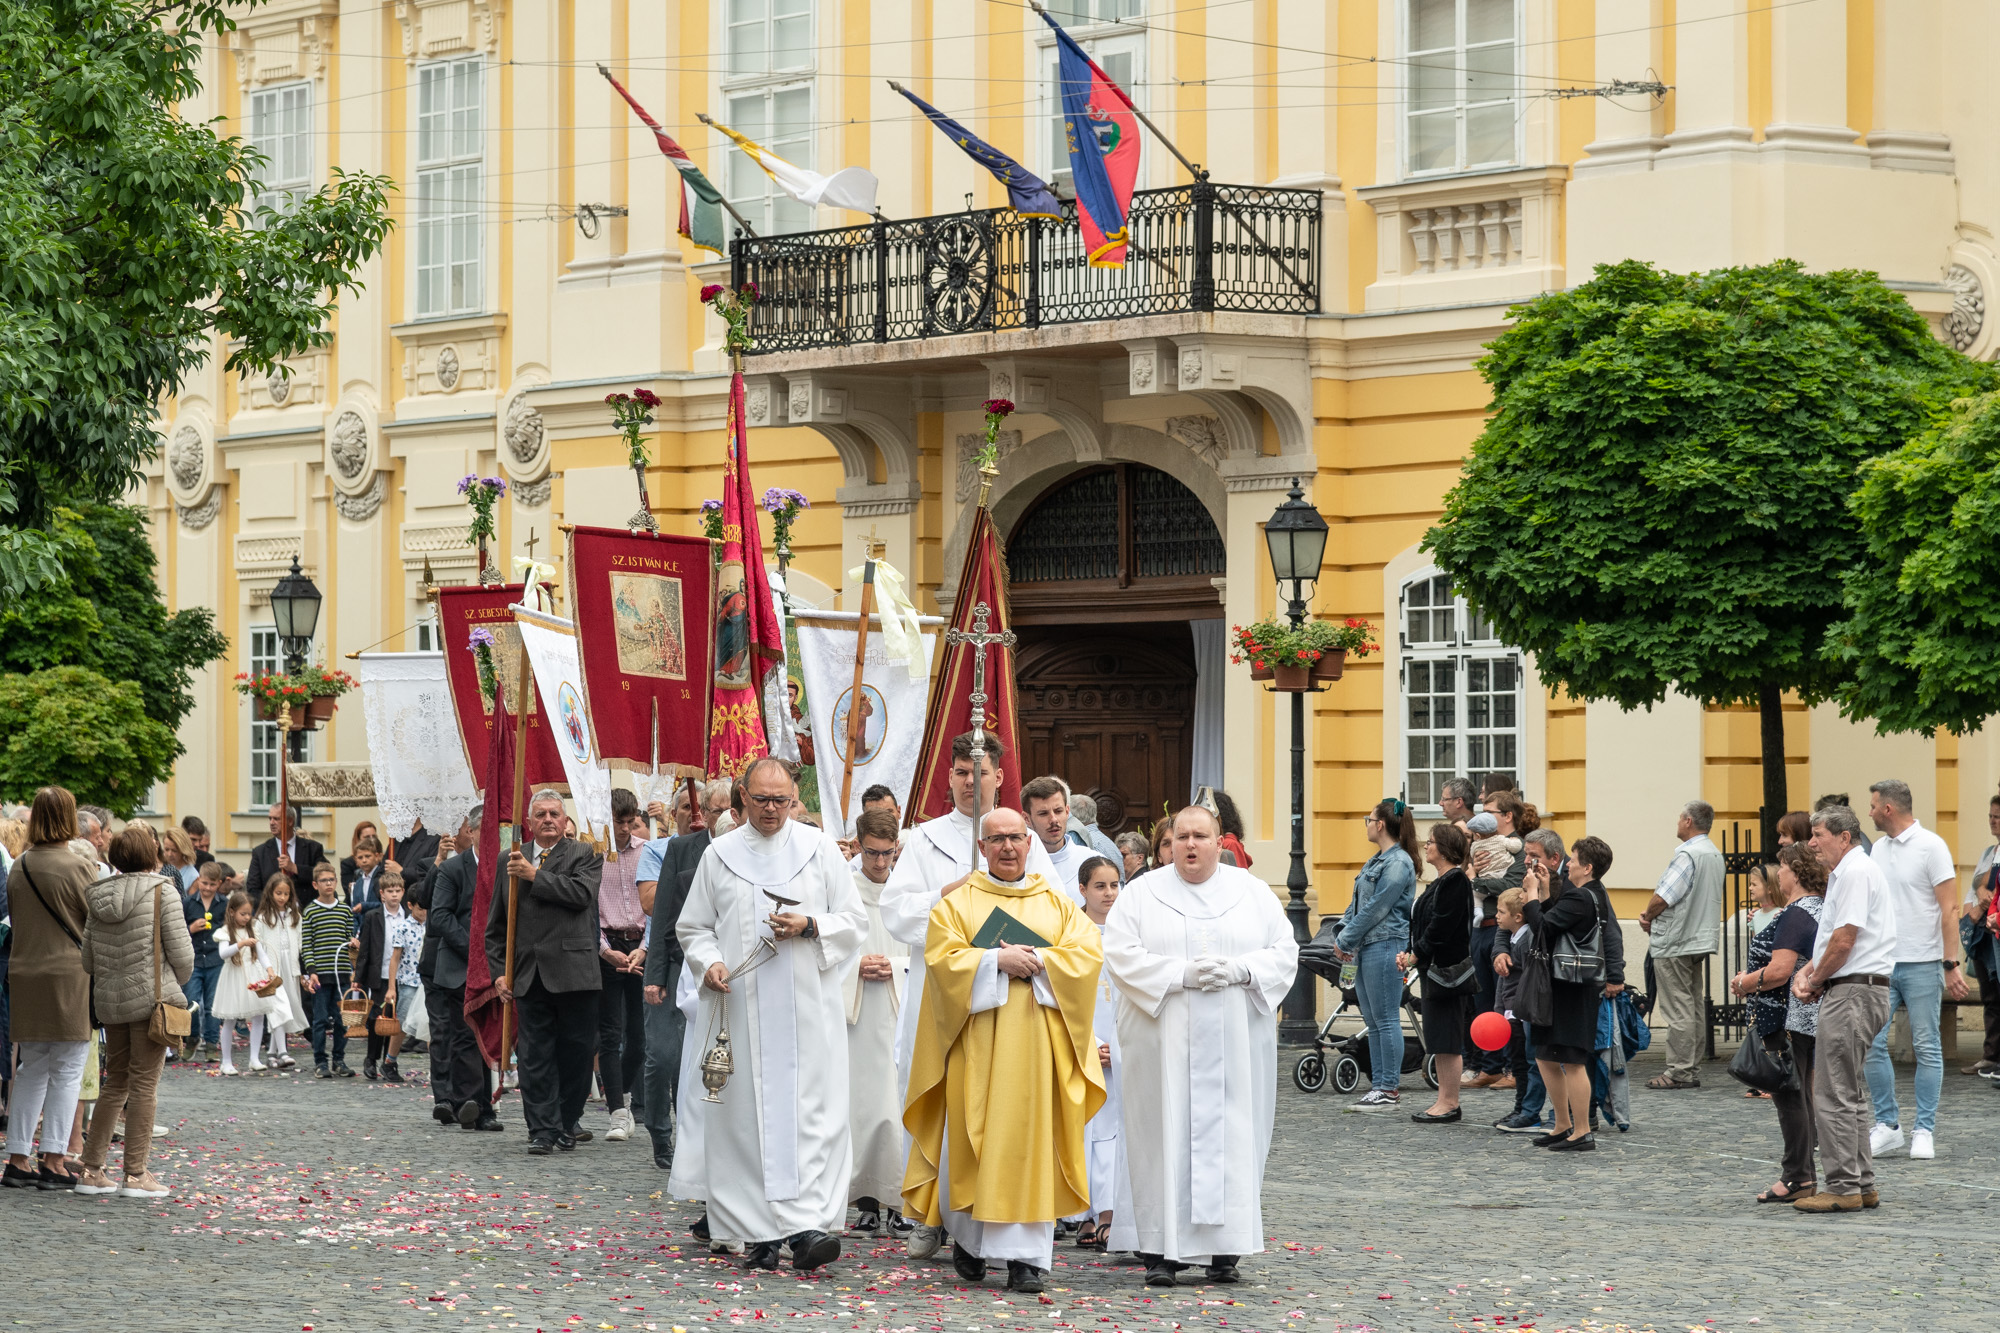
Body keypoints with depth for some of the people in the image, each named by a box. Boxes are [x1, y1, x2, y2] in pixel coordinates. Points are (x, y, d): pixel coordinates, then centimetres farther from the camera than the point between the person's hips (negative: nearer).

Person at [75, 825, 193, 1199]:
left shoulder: (98, 899, 7)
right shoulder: (160, 892, -8)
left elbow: (88, 959, 10)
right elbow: (181, 951, -8)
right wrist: (175, 984, 11)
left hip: (110, 1000, 5)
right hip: (151, 997, -5)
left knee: (115, 1082, 14)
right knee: (144, 1084, -2)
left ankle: (92, 1171, 13)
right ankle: (136, 1174, -2)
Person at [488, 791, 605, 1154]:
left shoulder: (585, 856, 4)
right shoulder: (511, 861, 13)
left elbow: (580, 893, -17)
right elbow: (496, 924, 15)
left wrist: (535, 875, -14)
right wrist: (499, 970, 6)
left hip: (573, 972, -2)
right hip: (529, 975, 2)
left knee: (576, 1050, 5)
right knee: (535, 1055, -1)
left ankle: (567, 1119, 22)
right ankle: (543, 1128, 2)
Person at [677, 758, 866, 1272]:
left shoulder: (821, 849, 8)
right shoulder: (720, 855, 9)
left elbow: (855, 920, 8)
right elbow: (693, 926, 13)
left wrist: (809, 925, -10)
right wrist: (709, 963, -7)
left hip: (808, 1006, -1)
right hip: (742, 1009, 1)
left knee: (812, 1114, -10)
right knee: (748, 1115, -2)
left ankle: (806, 1226, -16)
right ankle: (758, 1234, 3)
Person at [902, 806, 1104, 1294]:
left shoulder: (1057, 904, 14)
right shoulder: (958, 901, 8)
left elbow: (1088, 952, 1)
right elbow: (941, 956, -6)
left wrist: (1036, 962, -12)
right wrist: (997, 960, -16)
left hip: (1037, 1041, 1)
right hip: (977, 1040, -1)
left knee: (1031, 1142, -5)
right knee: (973, 1137, -2)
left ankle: (1025, 1256, -6)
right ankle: (967, 1236, 19)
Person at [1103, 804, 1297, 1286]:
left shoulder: (1253, 893, 10)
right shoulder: (1141, 894, 5)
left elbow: (1284, 952, 6)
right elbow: (1120, 955, -5)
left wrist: (1239, 970, -13)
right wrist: (1182, 974, -15)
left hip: (1236, 1043, 1)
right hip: (1164, 1043, -1)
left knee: (1233, 1135, -1)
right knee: (1165, 1136, -4)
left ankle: (1224, 1248, 3)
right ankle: (1162, 1251, -3)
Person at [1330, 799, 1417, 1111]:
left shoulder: (1399, 863, -13)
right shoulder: (1377, 861, 17)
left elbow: (1376, 909, -16)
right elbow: (1357, 902, 19)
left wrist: (1345, 941, -10)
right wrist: (1342, 934, 5)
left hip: (1385, 946, -10)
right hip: (1367, 947, 10)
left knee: (1386, 1020, -7)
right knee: (1373, 1022, 11)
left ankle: (1388, 1091, -6)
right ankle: (1379, 1085, 16)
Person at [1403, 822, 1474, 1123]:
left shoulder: (1455, 881, -15)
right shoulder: (1442, 881, 16)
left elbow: (1441, 927, -20)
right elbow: (1426, 923, 18)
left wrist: (1416, 955, -13)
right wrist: (1411, 953, 5)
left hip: (1447, 969, -11)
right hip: (1434, 969, 11)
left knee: (1447, 1041, -7)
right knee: (1440, 1041, 12)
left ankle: (1449, 1104, -4)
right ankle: (1445, 1101, 17)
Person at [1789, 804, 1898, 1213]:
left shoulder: (1856, 873, -13)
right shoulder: (1846, 873, 20)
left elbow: (1844, 939, -18)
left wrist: (1816, 981, -6)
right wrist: (1808, 971, 9)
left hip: (1853, 991, -11)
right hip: (1857, 991, 11)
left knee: (1834, 1095, -9)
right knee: (1850, 1094, 14)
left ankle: (1843, 1189, -7)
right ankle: (1862, 1186, 18)